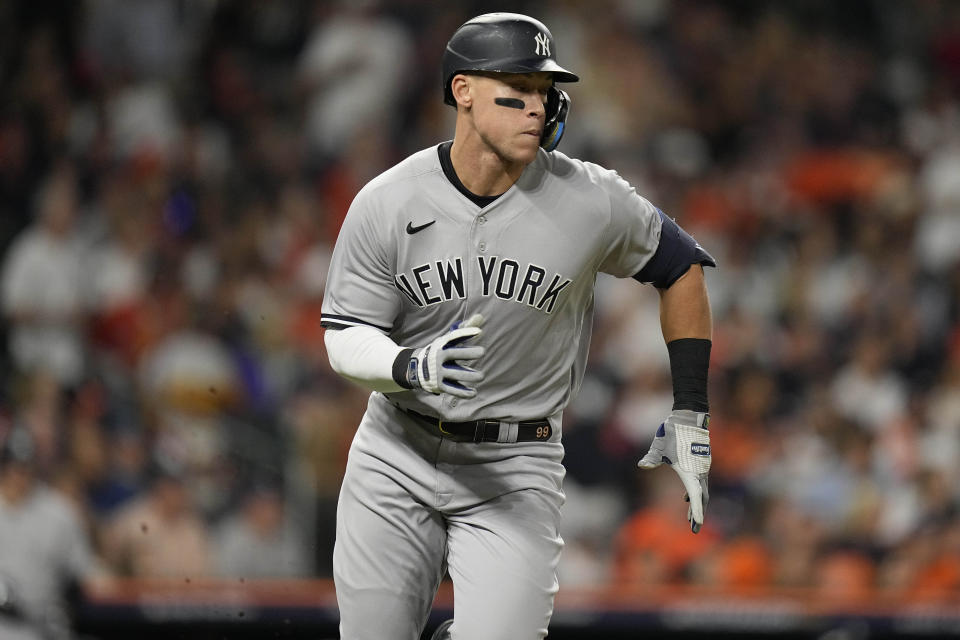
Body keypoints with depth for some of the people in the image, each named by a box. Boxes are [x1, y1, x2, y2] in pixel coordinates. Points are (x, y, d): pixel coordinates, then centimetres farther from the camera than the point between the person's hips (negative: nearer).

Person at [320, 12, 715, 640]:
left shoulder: (592, 201, -10)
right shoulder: (386, 204, -9)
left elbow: (681, 269, 6)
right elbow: (345, 340, -8)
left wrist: (690, 414, 4)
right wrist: (413, 368, -30)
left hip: (516, 469, -1)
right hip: (396, 457, 1)